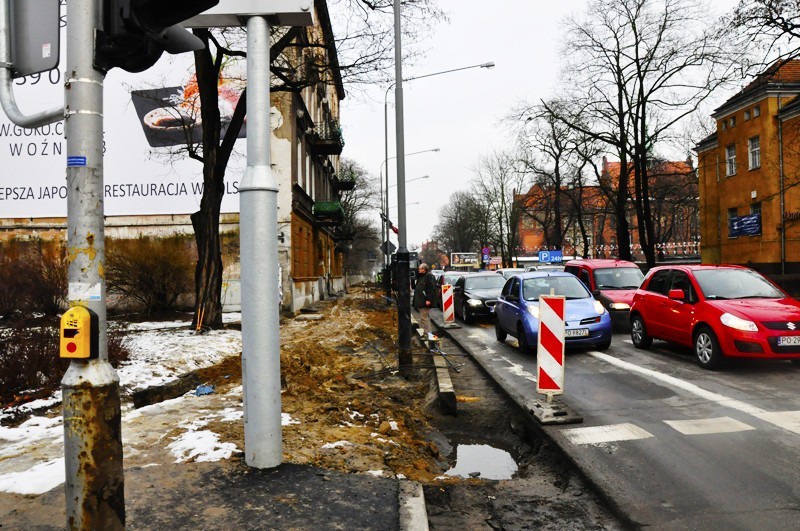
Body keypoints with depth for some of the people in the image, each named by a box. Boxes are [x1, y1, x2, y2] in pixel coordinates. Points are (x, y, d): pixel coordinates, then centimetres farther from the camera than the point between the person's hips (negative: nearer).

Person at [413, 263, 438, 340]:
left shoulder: (429, 276, -13)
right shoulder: (421, 276, 18)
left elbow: (432, 289, -20)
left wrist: (429, 299, -25)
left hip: (425, 302, -11)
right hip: (420, 302, 11)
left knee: (424, 318, -11)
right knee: (422, 318, 15)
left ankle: (428, 333, -10)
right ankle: (424, 333, 22)